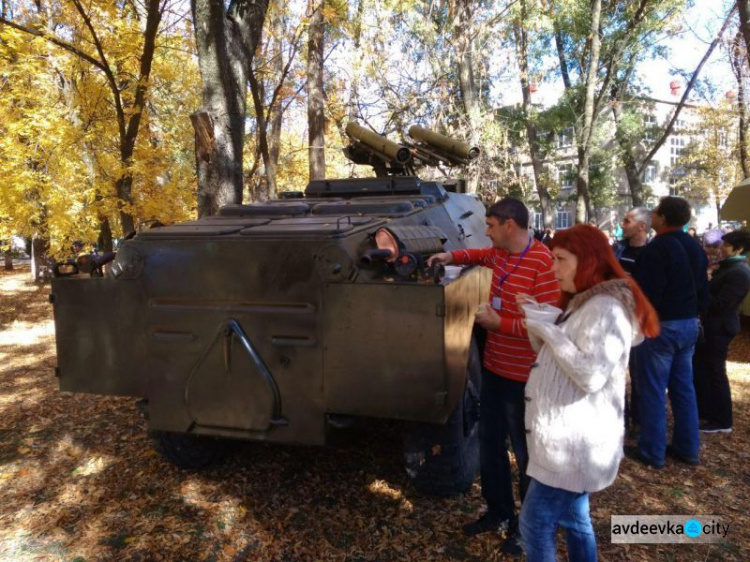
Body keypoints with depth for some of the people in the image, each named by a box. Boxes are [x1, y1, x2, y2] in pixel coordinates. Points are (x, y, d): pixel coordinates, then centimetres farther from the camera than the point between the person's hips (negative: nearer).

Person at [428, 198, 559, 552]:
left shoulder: (543, 263, -23)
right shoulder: (499, 253, 4)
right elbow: (480, 255, 30)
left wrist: (499, 323, -19)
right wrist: (453, 256, 13)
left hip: (523, 377, -9)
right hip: (493, 367, 9)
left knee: (525, 453, 9)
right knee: (489, 444, 19)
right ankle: (499, 512, 39)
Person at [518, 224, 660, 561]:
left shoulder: (606, 309, -18)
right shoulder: (582, 303, 14)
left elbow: (591, 375, -26)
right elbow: (554, 357, 18)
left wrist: (549, 329, -21)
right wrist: (538, 322, 1)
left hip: (575, 442, -10)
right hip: (569, 437, 10)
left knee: (534, 525, -3)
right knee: (572, 518, 20)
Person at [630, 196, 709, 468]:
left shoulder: (656, 248, -18)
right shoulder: (695, 247, 10)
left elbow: (645, 293, -20)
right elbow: (703, 290, 17)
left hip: (659, 326, -8)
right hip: (689, 325, 9)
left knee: (653, 390, 1)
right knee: (683, 387, 15)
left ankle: (652, 452, 9)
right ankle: (688, 448, 23)